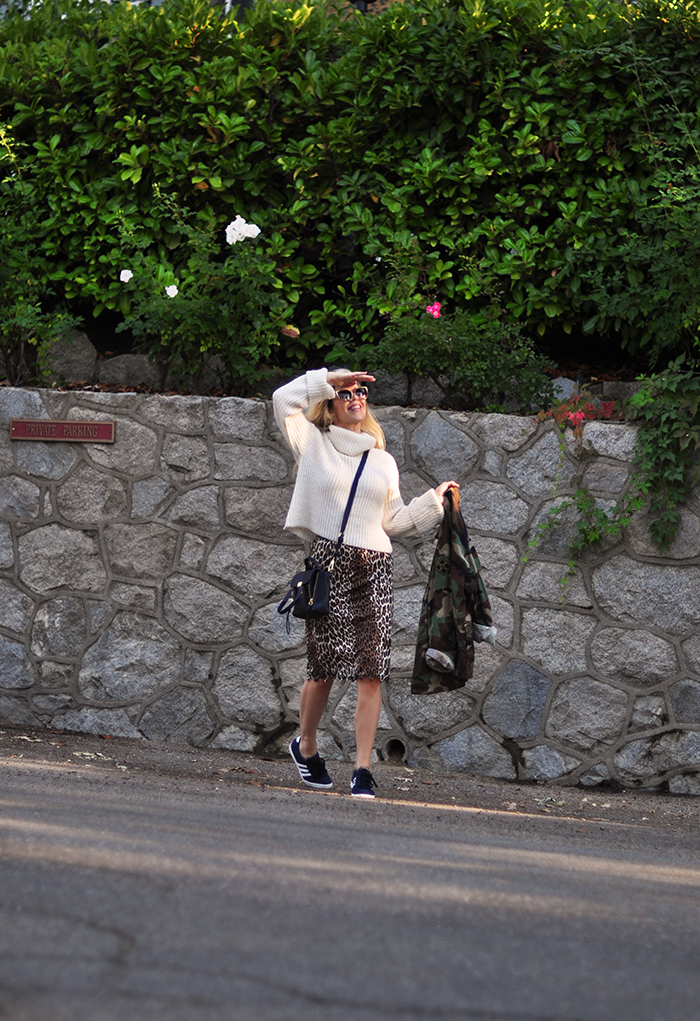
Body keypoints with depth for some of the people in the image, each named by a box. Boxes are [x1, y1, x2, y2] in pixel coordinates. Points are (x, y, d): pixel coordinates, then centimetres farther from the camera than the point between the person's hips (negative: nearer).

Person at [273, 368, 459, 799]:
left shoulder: (383, 461, 21)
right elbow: (284, 400, 0)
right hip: (330, 562, -3)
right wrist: (329, 379, 3)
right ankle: (306, 746, 25)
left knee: (372, 673, -7)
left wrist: (434, 501, 17)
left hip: (374, 569, 3)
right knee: (325, 668, -1)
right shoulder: (314, 444, 11)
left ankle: (363, 769, -8)